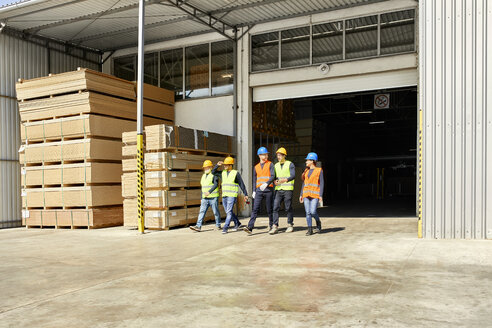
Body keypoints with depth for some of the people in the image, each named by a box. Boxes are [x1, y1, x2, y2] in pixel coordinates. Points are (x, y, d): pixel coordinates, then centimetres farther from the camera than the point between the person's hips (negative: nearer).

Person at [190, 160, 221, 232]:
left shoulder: (214, 175, -5)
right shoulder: (203, 176, 17)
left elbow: (216, 184, -19)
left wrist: (209, 192, -31)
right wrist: (201, 198, 19)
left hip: (213, 197, -6)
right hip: (205, 198, 6)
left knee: (216, 212, 3)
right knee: (202, 211, -4)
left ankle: (218, 225, 16)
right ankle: (198, 226, -9)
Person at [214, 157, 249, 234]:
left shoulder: (236, 173, -3)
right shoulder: (223, 173, 13)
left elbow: (241, 184, 0)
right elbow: (213, 172, 22)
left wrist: (245, 194, -1)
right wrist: (217, 165, 7)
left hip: (232, 196, -6)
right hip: (224, 196, 6)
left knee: (229, 212, -11)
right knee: (228, 212, 12)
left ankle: (225, 228, -12)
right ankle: (237, 223, 29)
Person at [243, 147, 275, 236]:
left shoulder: (270, 164, 3)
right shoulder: (256, 167, 15)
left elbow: (272, 176, -9)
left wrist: (266, 184, -25)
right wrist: (254, 191, 11)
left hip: (268, 189, -2)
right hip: (259, 190, 3)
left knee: (269, 209, 5)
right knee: (255, 209, -8)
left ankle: (271, 224, 26)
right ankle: (250, 228, -16)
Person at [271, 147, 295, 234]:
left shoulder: (290, 164, 0)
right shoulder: (276, 165, 15)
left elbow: (293, 176, -12)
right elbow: (273, 177, 14)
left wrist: (285, 180, -30)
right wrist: (275, 181, -10)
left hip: (288, 189, -4)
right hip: (278, 189, 4)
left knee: (288, 208, 1)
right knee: (275, 208, -6)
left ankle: (290, 225, 16)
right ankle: (275, 227, -6)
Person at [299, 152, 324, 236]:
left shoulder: (319, 170, -2)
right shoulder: (306, 171, 14)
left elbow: (322, 183, -5)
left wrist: (321, 195, -12)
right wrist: (301, 195, 11)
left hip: (315, 194, -5)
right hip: (306, 194, 5)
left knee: (313, 212, -13)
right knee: (308, 212, -2)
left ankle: (318, 223, 16)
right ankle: (310, 229, 5)